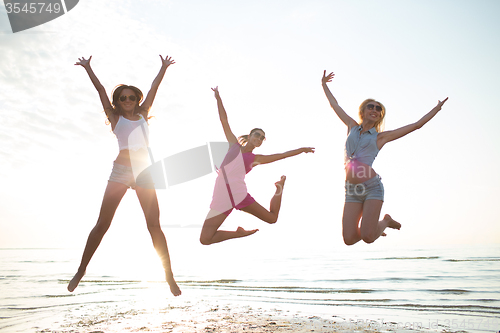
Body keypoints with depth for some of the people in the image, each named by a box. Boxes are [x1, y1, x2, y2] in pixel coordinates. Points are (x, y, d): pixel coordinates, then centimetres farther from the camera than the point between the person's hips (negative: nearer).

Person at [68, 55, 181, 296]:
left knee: (154, 225, -2)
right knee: (102, 223, 0)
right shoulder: (115, 117, 14)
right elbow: (100, 89, 18)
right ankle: (81, 270, 15)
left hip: (144, 172, 1)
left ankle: (169, 275, 3)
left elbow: (154, 87, 21)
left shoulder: (142, 114, 18)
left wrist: (164, 68, 25)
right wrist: (88, 68, 25)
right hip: (120, 171, -1)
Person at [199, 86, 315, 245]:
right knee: (205, 239, -9)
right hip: (221, 198, 0)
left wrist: (301, 149, 12)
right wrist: (218, 97, 17)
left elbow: (282, 155, 15)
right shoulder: (234, 145, 14)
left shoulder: (255, 158, 13)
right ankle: (239, 233, 14)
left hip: (239, 194, 0)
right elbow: (224, 120, 15)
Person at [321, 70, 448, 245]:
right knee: (349, 239, -5)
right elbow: (334, 104, 25)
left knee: (367, 237, -13)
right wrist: (324, 84, 33)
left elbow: (417, 125, 11)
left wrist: (437, 108, 14)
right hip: (352, 191, 3)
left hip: (372, 188, -3)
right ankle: (371, 227, 27)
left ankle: (385, 221, 20)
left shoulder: (380, 136, 7)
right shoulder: (352, 127, 14)